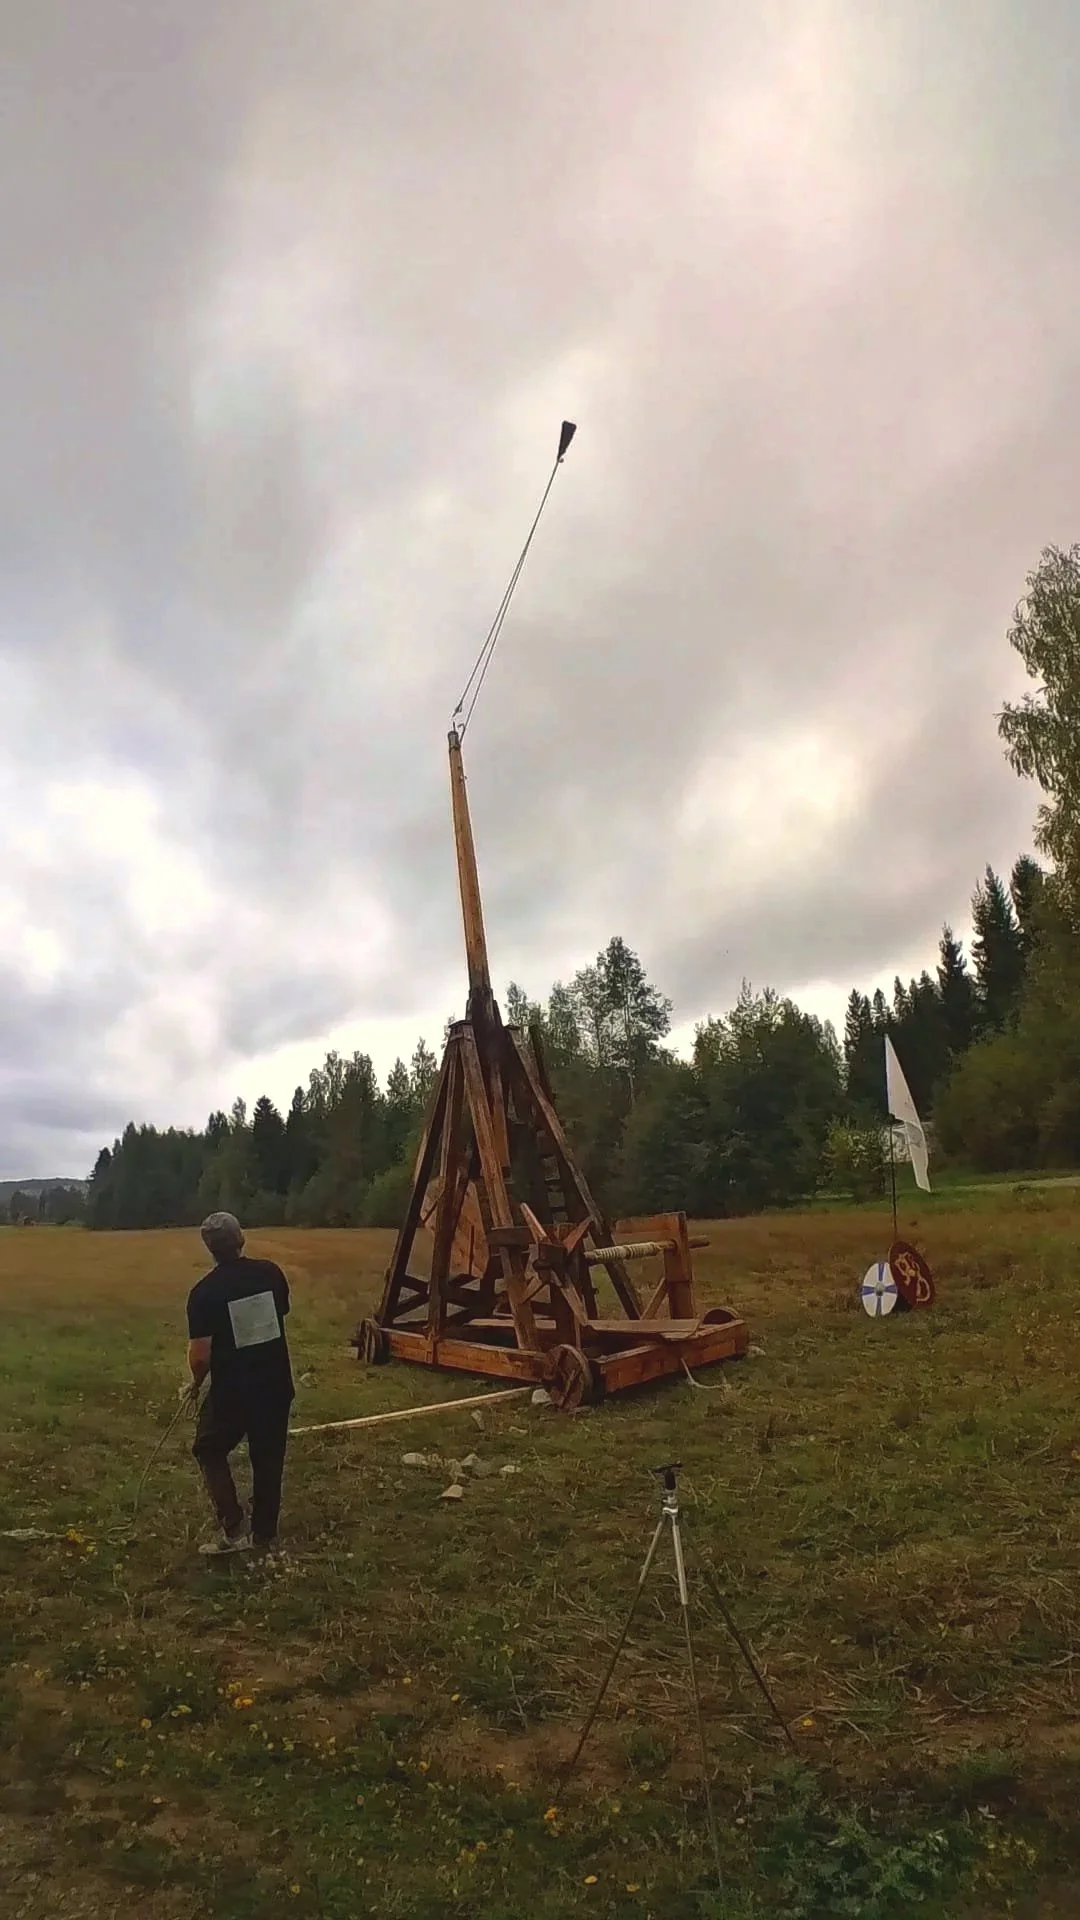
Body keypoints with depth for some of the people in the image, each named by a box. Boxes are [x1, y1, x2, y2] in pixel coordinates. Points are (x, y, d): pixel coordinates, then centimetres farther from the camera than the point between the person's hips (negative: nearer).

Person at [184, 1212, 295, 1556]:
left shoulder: (204, 1292, -15)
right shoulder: (271, 1273, -5)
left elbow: (200, 1354, -16)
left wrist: (196, 1384, 4)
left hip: (232, 1389, -3)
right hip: (276, 1384, 4)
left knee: (210, 1451, 20)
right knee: (268, 1458, 19)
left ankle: (234, 1529, 12)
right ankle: (265, 1532, 31)